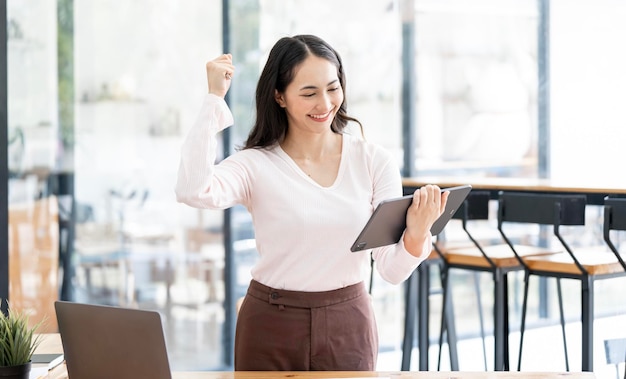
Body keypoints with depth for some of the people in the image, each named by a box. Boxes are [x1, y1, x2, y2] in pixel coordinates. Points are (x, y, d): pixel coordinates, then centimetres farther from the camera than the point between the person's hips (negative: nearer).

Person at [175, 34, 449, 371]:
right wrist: (215, 99, -20)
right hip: (271, 330, -1)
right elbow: (193, 192, -29)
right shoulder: (256, 164, -8)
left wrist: (417, 234, -27)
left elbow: (393, 270, -5)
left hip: (349, 329, 1)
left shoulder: (373, 161, -3)